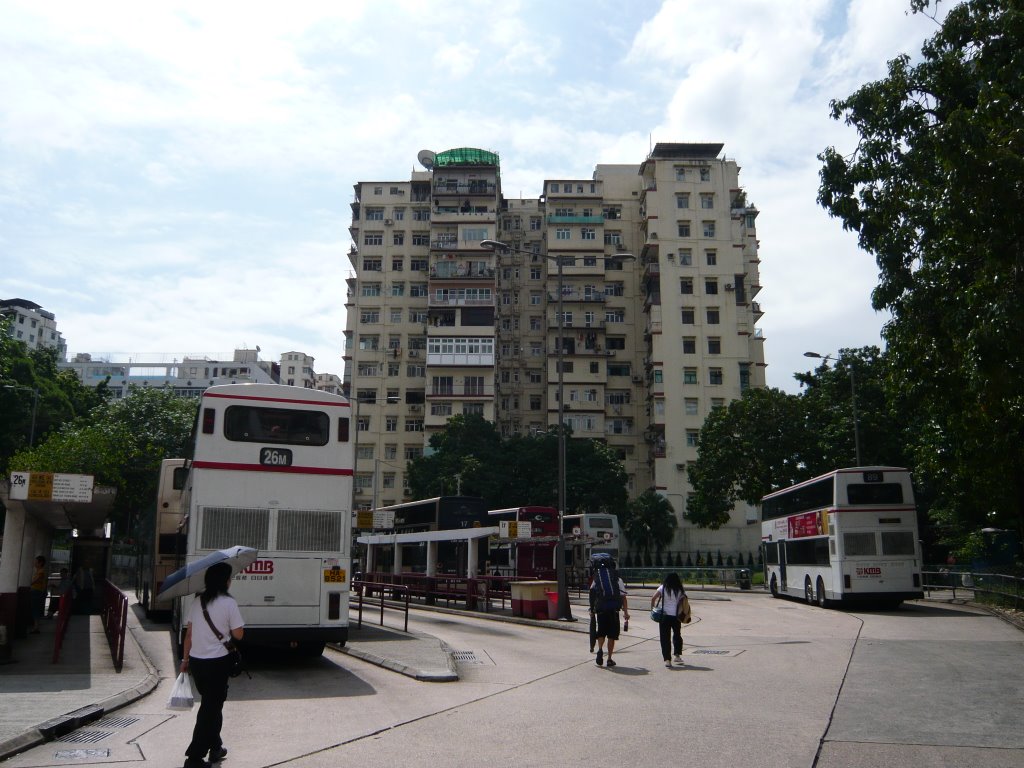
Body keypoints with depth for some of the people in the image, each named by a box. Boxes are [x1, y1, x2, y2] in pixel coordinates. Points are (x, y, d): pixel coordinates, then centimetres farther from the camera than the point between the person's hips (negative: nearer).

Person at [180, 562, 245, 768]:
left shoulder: (197, 602, 4)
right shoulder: (229, 603, -13)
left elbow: (189, 633, 9)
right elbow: (238, 634, -10)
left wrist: (185, 659, 17)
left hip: (195, 661, 6)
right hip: (217, 662, -6)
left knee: (211, 704, 21)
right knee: (211, 707, 3)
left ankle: (215, 747, 32)